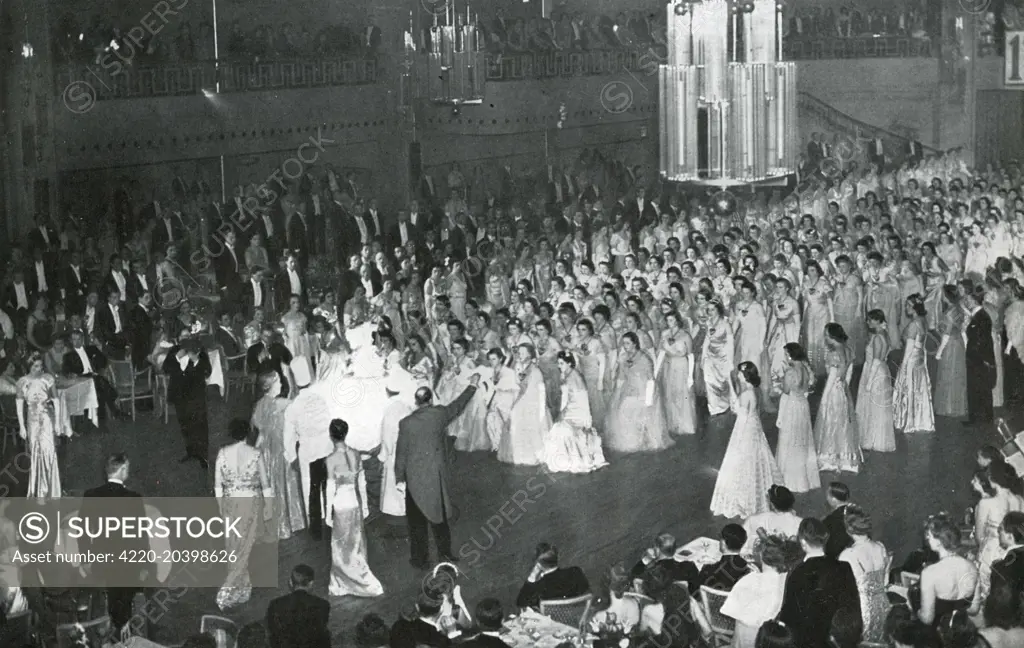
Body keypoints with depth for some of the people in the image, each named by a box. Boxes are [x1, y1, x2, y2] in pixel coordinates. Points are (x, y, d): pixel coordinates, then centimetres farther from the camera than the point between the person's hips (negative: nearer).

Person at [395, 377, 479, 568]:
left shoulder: (406, 423, -14)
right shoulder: (440, 414, -10)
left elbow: (401, 453, -7)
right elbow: (458, 406, 9)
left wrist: (400, 478, 4)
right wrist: (472, 386, 24)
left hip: (414, 478, -2)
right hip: (437, 476, 2)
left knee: (416, 520, 10)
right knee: (439, 517, 18)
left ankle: (419, 559, 19)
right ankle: (444, 554, 26)